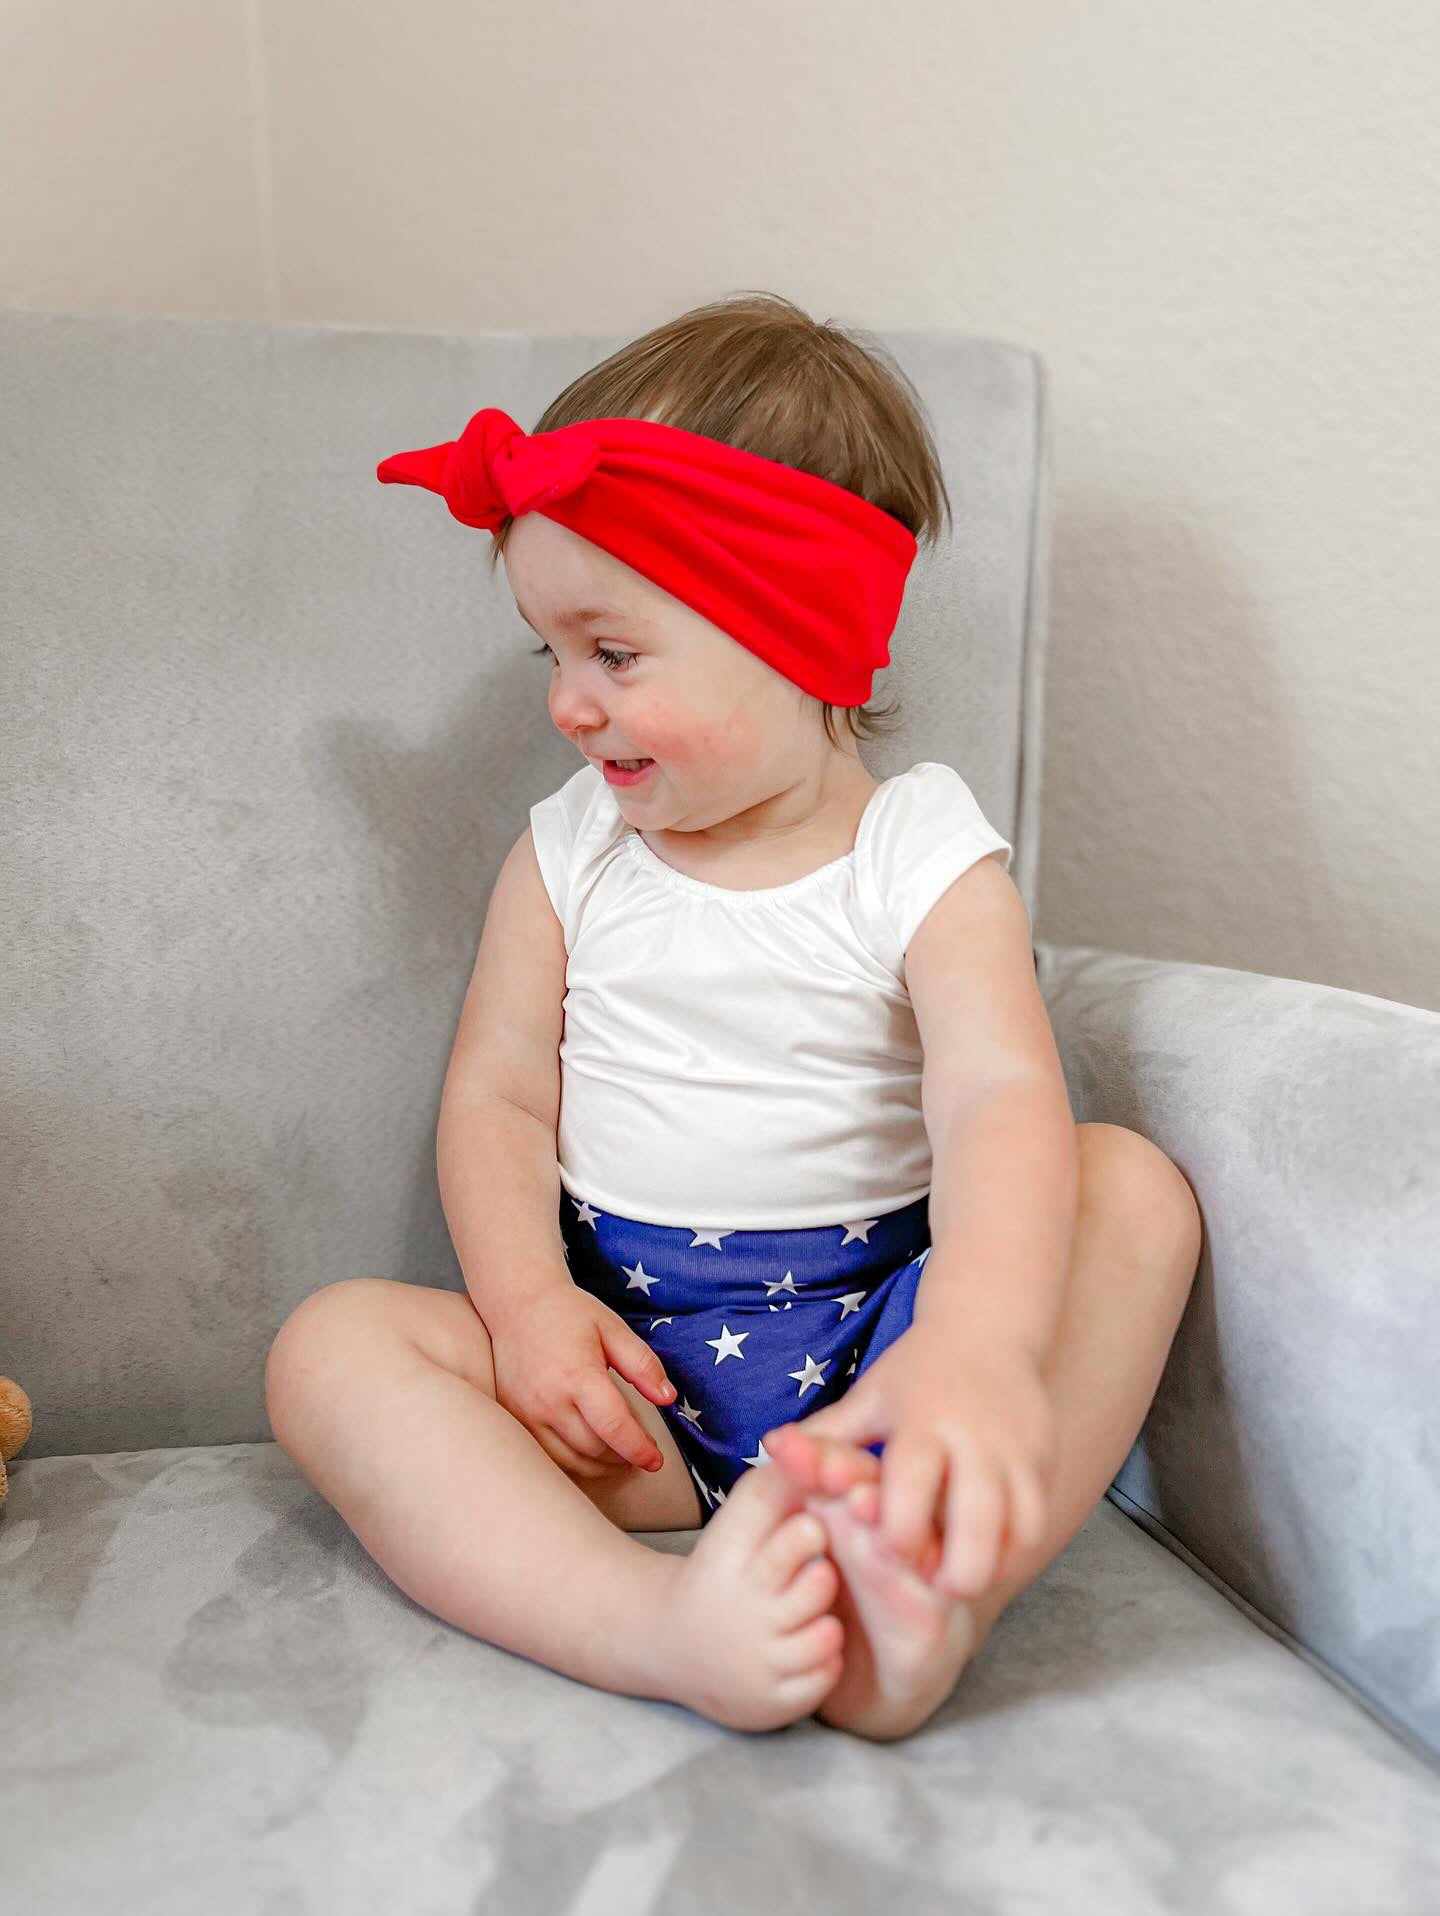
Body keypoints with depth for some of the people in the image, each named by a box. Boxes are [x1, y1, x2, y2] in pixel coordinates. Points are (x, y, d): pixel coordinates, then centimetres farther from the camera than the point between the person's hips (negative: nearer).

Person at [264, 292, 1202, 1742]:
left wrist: (974, 1344, -44)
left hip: (870, 1327, -2)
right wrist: (527, 1301, -17)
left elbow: (1003, 1098, -23)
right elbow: (497, 1093, 3)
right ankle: (659, 1624, -37)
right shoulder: (570, 849, 5)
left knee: (1135, 1189, -23)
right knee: (329, 1347, -19)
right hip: (623, 1354, 2)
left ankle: (923, 1605, -39)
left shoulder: (923, 854, -6)